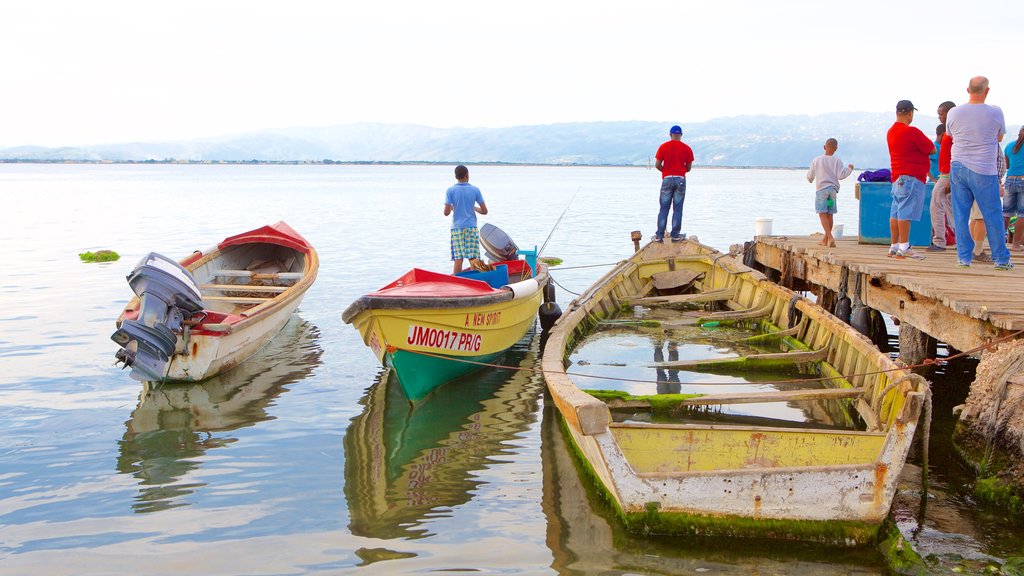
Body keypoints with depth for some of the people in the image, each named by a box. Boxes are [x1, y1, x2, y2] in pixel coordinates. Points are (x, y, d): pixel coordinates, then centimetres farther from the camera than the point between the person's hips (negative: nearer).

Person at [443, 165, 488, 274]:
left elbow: (446, 212, -8)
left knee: (458, 258, -1)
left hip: (457, 228, -1)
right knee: (473, 258, 3)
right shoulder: (475, 190, 0)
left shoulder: (450, 191, -4)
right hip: (471, 227, 1)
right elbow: (484, 211, -1)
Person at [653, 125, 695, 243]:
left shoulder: (663, 147, 0)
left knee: (664, 209, 4)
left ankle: (659, 235, 0)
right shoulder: (687, 148, 2)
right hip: (680, 180, 0)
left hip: (667, 179, 0)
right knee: (677, 209, 4)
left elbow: (657, 165, -2)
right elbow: (688, 167, 5)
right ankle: (675, 235, 3)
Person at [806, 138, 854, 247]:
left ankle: (830, 238, -25)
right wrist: (849, 168, 9)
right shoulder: (837, 160, 1)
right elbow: (840, 175, -8)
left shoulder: (816, 160, 2)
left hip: (821, 189, -2)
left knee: (823, 214, -8)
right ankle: (825, 239, 20)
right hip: (833, 189, 2)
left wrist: (810, 180, 33)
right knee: (829, 214, 11)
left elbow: (810, 177, 9)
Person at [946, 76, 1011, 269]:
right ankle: (1001, 259, 12)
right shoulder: (995, 113, -7)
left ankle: (964, 257, 7)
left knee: (960, 215, 7)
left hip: (958, 168, 2)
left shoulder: (954, 113, -2)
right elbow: (1000, 137, 10)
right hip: (984, 171, -2)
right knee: (993, 217, 5)